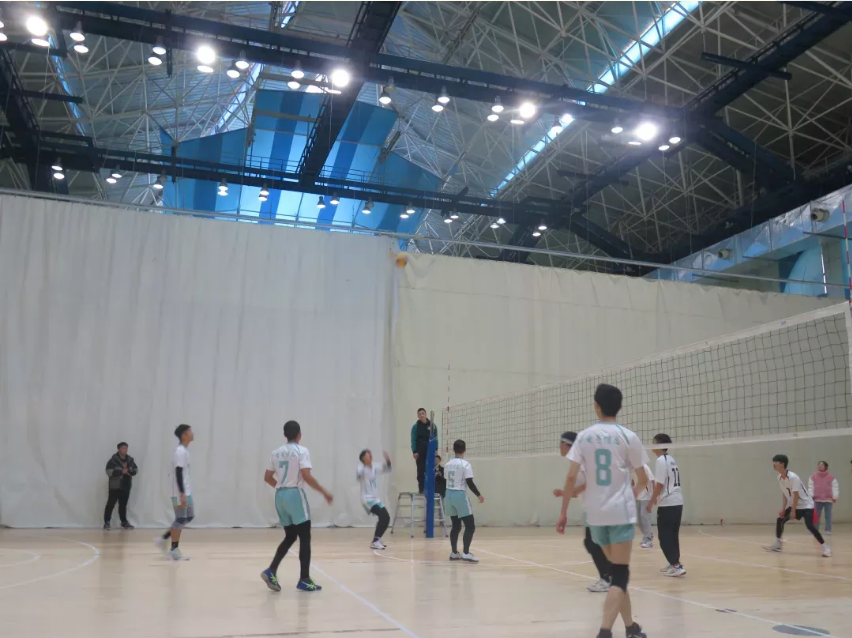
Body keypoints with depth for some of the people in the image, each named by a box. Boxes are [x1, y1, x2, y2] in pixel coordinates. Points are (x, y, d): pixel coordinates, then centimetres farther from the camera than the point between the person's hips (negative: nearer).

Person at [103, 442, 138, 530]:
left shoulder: (130, 459, 6)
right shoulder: (113, 460, -12)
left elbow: (136, 469, 11)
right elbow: (109, 471, -21)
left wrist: (129, 471, -11)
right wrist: (121, 471, -23)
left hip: (126, 486, 5)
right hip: (115, 486, -5)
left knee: (123, 504, 13)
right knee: (111, 504, -2)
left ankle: (124, 522, 20)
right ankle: (106, 523, 5)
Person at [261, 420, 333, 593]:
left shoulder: (276, 452, 11)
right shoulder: (301, 451, -8)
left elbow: (267, 478, 16)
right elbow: (306, 476, -19)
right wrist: (324, 492, -11)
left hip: (280, 495, 7)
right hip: (295, 495, -7)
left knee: (290, 537, 16)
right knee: (304, 538, 1)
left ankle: (271, 571, 3)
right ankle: (304, 580, 0)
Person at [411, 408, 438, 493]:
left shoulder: (432, 425, 3)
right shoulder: (415, 426, -1)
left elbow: (435, 438, 6)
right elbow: (413, 440, -3)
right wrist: (414, 451, -11)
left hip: (430, 451, 1)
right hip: (420, 452, -1)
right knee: (421, 470, 2)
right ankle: (421, 489, 6)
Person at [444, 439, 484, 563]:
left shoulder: (448, 464, 9)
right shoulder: (465, 464, -11)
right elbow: (470, 483, -13)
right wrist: (479, 495, -3)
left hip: (449, 495, 7)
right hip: (460, 495, -7)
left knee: (456, 525, 15)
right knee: (470, 526, -2)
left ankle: (454, 553, 17)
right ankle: (466, 553, -10)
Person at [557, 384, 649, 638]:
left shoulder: (584, 436, 1)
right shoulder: (628, 437, -3)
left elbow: (571, 478, -3)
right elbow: (643, 479, 5)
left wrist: (564, 512, 5)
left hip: (595, 514, 3)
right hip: (620, 512, -3)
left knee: (618, 571, 18)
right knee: (620, 575, -1)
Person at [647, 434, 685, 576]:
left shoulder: (661, 460, -12)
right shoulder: (671, 460, 15)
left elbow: (659, 485, -15)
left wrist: (650, 503, -9)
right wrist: (659, 498, 29)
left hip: (668, 504, -9)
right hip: (677, 502, 9)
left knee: (665, 537, -3)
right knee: (672, 535, 15)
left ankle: (677, 566, -9)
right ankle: (674, 564, 21)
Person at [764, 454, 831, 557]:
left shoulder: (793, 477, -27)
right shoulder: (780, 478, -2)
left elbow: (796, 495, -25)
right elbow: (784, 494, 5)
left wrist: (793, 510, -20)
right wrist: (783, 509, 1)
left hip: (806, 504, -8)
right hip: (793, 504, 8)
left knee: (809, 526, -22)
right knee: (780, 520, 6)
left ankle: (825, 548, -14)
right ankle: (777, 544, 17)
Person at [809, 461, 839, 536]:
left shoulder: (831, 477, -2)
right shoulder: (813, 476, 0)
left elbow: (835, 487, -2)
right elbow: (810, 487, 2)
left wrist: (835, 497, -8)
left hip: (828, 499, -1)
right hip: (817, 499, 1)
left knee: (828, 516, 0)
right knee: (817, 516, 5)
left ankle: (828, 530, 6)